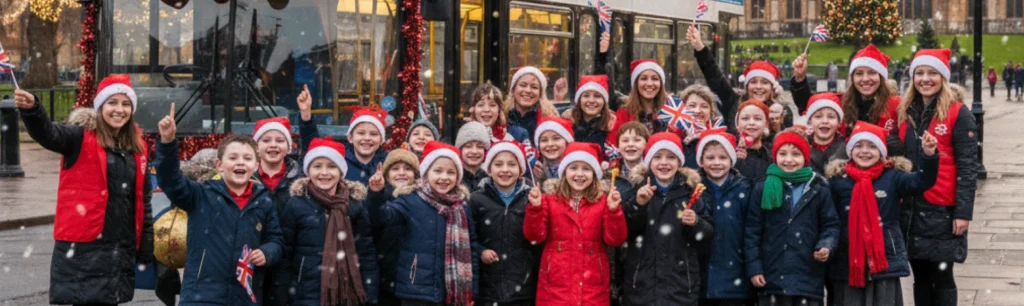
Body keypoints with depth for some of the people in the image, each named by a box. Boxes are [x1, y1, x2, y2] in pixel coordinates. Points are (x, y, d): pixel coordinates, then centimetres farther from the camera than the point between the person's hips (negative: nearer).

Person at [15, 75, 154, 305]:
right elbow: (48, 133, -24)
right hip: (83, 246, -5)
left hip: (121, 248, 5)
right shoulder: (82, 138, -4)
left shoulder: (137, 147, 12)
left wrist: (146, 248, 15)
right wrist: (31, 110, -46)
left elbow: (143, 200, 17)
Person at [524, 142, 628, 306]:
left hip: (592, 285, 0)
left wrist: (613, 210, -16)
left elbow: (615, 240, -3)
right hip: (556, 283, 0)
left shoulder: (603, 202, 4)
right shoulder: (549, 200, 5)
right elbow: (535, 236, -2)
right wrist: (535, 207, -15)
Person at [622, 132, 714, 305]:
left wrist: (696, 223, -13)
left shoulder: (691, 190, 6)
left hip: (681, 284, 0)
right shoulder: (636, 188, 4)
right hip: (642, 284, 0)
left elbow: (709, 235, 6)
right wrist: (638, 205, -18)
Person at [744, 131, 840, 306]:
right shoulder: (762, 189, 5)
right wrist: (754, 268, -3)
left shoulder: (819, 190, 6)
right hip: (773, 277, 0)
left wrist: (826, 246, -13)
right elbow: (752, 231, 4)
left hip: (809, 277, 0)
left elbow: (831, 225, 9)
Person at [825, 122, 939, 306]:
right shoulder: (838, 181, 1)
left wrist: (929, 155, -29)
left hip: (886, 263, 0)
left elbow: (923, 181, -13)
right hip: (848, 265, 1)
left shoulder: (892, 178, 0)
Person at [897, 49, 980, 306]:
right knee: (920, 277, 10)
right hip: (911, 209, 5)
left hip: (942, 209, -5)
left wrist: (963, 211, -14)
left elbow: (968, 166, -8)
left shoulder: (958, 114, -5)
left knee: (942, 277, 0)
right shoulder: (906, 112, 11)